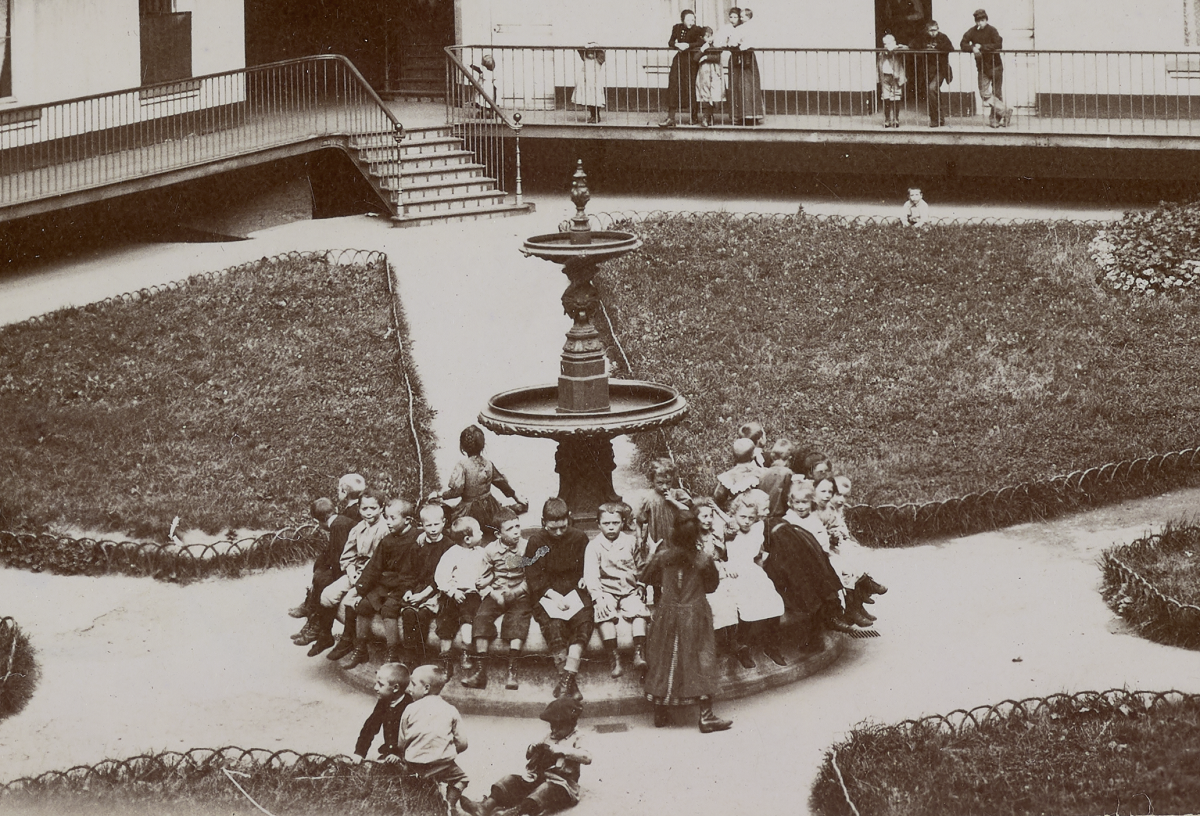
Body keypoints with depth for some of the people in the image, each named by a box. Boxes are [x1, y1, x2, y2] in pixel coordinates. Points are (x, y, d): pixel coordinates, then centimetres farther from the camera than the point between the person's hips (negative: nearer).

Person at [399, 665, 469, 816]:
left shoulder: (411, 709, 0)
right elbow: (462, 744, 2)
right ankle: (450, 803, 3)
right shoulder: (451, 711, 2)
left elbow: (401, 743, 2)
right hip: (443, 764, -1)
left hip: (415, 766, 1)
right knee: (460, 778, 23)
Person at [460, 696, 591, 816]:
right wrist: (533, 750, 2)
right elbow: (529, 756, 27)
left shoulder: (575, 740, 1)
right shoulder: (549, 738, 19)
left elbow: (587, 758, -18)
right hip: (538, 779, 7)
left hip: (562, 784, -7)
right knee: (512, 780, -12)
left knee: (547, 789, -38)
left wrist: (562, 750, -23)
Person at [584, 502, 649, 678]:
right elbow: (591, 574, -11)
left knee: (638, 611, -29)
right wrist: (597, 597, -25)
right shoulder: (594, 546, 0)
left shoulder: (630, 541, 11)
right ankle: (614, 659, -34)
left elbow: (640, 568, 25)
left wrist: (641, 586, 10)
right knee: (605, 614, -32)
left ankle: (639, 654, -30)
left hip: (630, 591, 2)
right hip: (606, 591, -2)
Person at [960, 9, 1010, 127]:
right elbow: (963, 44, 0)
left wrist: (981, 47, -21)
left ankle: (995, 118, 10)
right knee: (985, 95, -4)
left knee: (997, 94, 3)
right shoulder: (972, 31, 2)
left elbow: (998, 45, -22)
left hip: (995, 66, -4)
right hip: (982, 68, 4)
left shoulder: (992, 30, -10)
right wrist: (972, 48, -20)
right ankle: (1005, 111, 1)